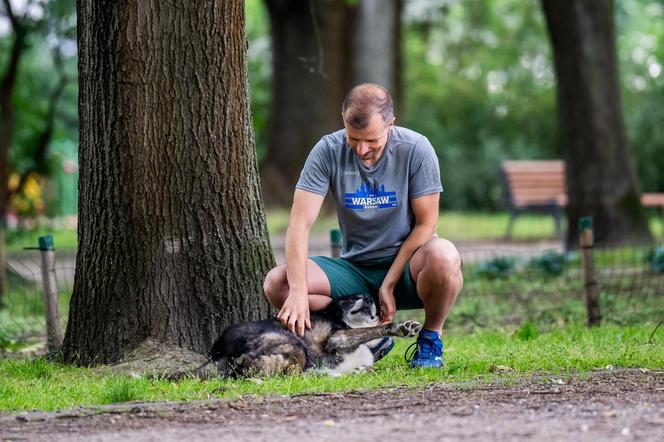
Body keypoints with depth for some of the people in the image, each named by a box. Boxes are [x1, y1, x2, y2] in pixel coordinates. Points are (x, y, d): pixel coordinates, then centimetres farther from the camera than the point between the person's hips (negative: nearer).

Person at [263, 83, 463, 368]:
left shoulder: (415, 149, -12)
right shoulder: (329, 151, -10)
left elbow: (426, 223, -9)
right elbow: (300, 224, -16)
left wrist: (389, 283, -16)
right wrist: (298, 292, -29)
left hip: (404, 265, -2)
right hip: (354, 268, 2)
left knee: (443, 256, -37)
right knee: (276, 284, -20)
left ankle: (431, 339, -7)